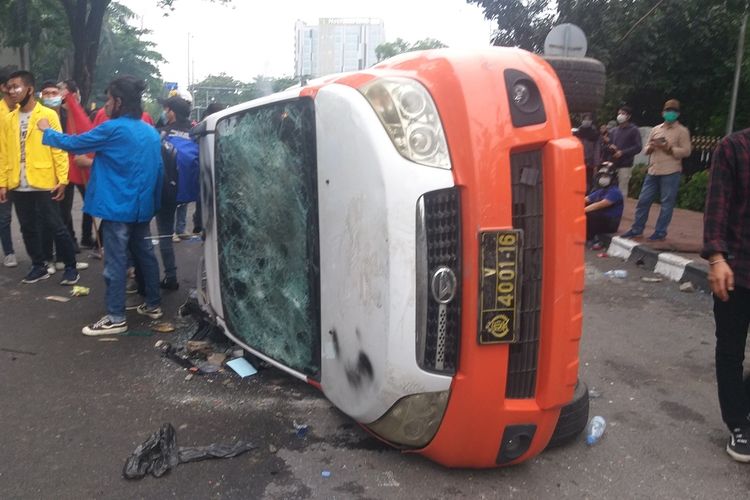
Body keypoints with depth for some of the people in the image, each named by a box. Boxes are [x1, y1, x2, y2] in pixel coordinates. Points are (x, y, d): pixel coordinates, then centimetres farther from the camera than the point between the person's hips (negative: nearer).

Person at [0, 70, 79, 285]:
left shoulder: (48, 115, -3)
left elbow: (59, 149, -6)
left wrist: (62, 179, -12)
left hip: (43, 183, -5)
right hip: (18, 186, 5)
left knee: (56, 226, 0)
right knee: (28, 228, 11)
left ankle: (70, 267, 12)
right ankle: (39, 267, 24)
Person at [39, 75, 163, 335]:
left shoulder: (113, 129, -14)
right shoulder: (151, 132, 8)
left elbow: (74, 143, -6)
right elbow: (158, 170, 12)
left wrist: (47, 132, 12)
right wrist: (155, 202, 19)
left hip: (118, 207, -7)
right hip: (142, 206, 7)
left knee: (115, 262, -1)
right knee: (145, 255, 16)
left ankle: (116, 318, 5)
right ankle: (153, 305, 25)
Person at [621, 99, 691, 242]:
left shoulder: (682, 131, 0)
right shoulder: (656, 129, 15)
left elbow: (686, 151, -7)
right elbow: (647, 149, 18)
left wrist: (667, 148, -16)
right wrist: (651, 147, -5)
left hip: (670, 172, -5)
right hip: (653, 171, 5)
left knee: (666, 203, -1)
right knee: (643, 200, 6)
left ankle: (660, 232, 5)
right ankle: (637, 229, 15)